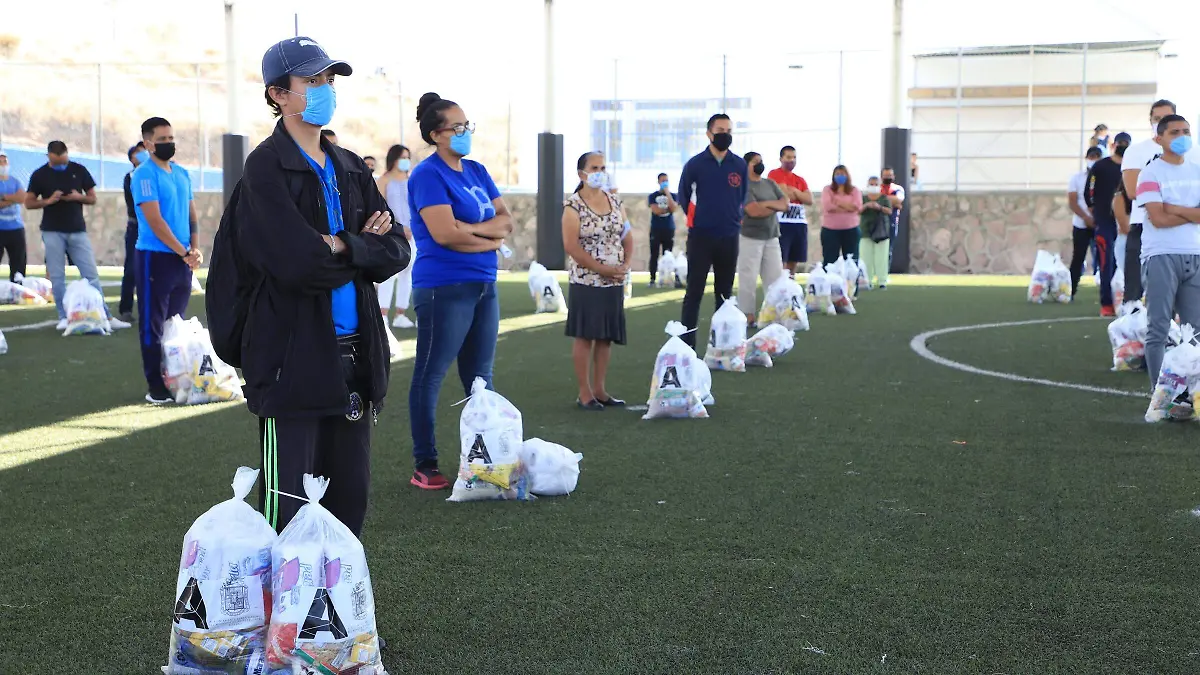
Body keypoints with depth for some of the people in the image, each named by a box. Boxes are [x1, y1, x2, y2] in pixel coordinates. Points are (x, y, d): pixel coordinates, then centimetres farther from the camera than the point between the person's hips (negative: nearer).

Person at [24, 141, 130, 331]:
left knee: (91, 275, 0)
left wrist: (79, 197, -14)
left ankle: (106, 317, 3)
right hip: (53, 232, -1)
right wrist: (48, 201, -16)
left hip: (78, 230, 1)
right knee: (57, 277, 1)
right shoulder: (40, 175, 0)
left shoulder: (79, 171, 2)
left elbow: (93, 198, 7)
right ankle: (64, 317, 8)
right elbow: (28, 203, 1)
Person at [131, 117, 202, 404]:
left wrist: (195, 248, -1)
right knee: (153, 325, -2)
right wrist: (184, 252, -15)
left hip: (183, 259, 7)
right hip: (155, 257, -7)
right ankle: (155, 386, 2)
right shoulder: (144, 175, -9)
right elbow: (155, 222, -16)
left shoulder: (182, 173, 13)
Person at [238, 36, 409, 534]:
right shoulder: (266, 167, -7)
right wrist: (365, 247, -4)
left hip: (354, 355, 7)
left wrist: (343, 246, -11)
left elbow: (396, 250, 5)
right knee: (288, 509, -2)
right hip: (293, 360, -7)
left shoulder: (350, 168, 14)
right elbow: (300, 264, -19)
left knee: (350, 497, 13)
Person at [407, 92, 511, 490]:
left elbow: (507, 220, 9)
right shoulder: (429, 175, -9)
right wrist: (491, 238, -7)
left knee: (480, 377, 12)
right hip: (444, 288, -8)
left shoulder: (476, 171, 14)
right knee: (430, 376, 0)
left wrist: (470, 228, -10)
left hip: (483, 285, 8)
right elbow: (443, 234, -20)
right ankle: (424, 467, 5)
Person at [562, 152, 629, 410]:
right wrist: (602, 269, -19)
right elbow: (571, 245, -15)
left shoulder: (614, 202, 11)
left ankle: (600, 389, 17)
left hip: (614, 282, 6)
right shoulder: (573, 205, -8)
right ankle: (585, 393, 5)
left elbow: (627, 237, 13)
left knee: (606, 336, 9)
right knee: (585, 335, -1)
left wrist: (626, 265, -6)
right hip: (586, 281, -6)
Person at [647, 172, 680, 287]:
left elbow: (674, 208, -9)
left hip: (669, 229, 1)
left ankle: (667, 278, -1)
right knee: (654, 255, -2)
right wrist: (668, 208, -1)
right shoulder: (653, 196, 5)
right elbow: (655, 210, -9)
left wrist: (667, 193, -8)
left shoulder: (673, 195, 10)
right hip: (656, 229, -1)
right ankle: (653, 279, 1)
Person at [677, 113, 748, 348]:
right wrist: (695, 219, 8)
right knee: (694, 291, -3)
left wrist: (737, 217, 12)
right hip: (700, 236, -3)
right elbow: (683, 196, 6)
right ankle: (687, 344, -2)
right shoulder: (695, 164, -5)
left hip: (729, 238, 3)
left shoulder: (740, 165, 3)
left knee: (725, 292, 9)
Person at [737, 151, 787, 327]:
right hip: (750, 237, -7)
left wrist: (767, 203, -11)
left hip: (772, 237, 7)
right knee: (748, 279, -3)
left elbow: (786, 205, 6)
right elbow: (754, 211, -19)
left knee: (776, 278, 5)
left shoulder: (770, 184, 14)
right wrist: (776, 207, -4)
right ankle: (749, 317, 2)